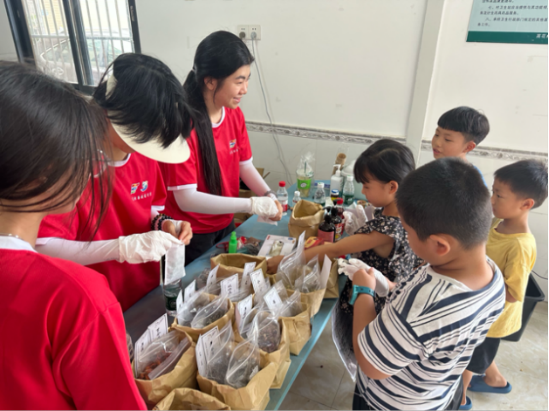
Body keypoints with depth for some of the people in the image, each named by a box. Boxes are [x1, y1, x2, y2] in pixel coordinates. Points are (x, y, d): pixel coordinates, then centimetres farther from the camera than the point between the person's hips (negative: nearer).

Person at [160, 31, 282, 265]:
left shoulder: (234, 114, -5)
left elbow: (245, 165, 3)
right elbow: (186, 198, -26)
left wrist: (268, 196, -15)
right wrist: (251, 205, -28)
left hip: (225, 225, 7)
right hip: (192, 237, -6)